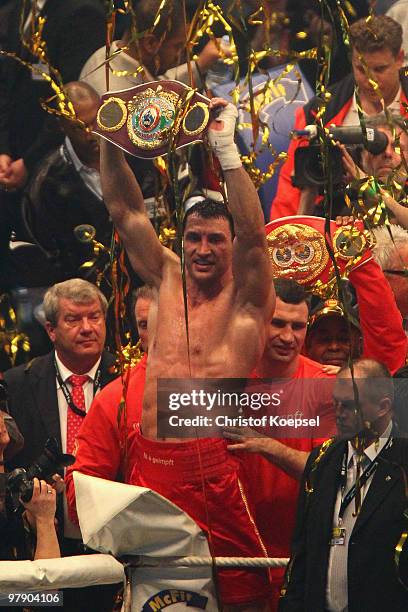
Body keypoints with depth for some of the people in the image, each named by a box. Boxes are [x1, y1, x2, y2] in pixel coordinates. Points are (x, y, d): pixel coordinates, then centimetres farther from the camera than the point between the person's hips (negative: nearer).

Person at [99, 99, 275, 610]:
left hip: (215, 467, -5)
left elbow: (253, 232, -16)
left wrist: (226, 150, -21)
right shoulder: (167, 280, 13)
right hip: (151, 465, 5)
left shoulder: (245, 299, 1)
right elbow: (124, 209, 11)